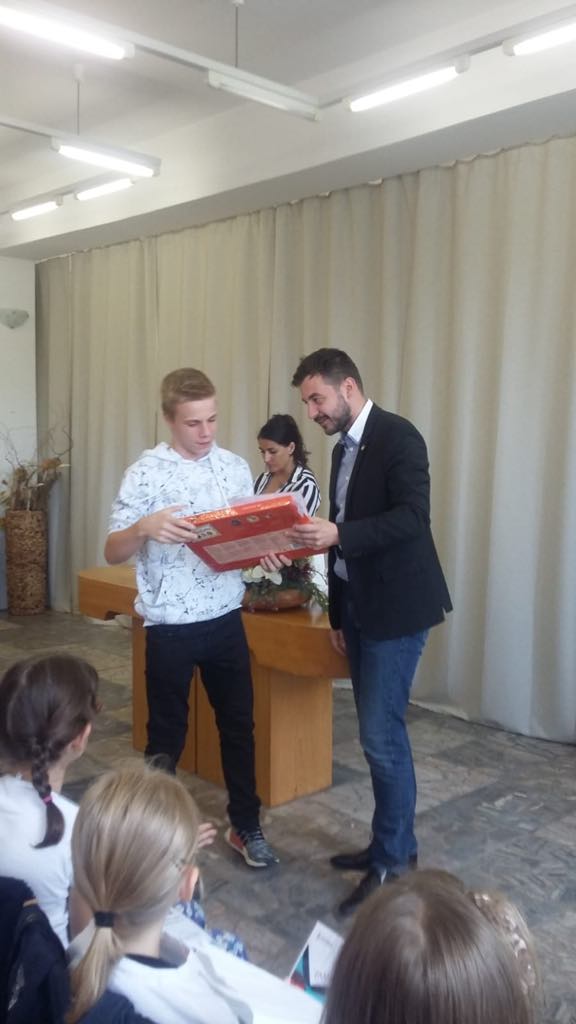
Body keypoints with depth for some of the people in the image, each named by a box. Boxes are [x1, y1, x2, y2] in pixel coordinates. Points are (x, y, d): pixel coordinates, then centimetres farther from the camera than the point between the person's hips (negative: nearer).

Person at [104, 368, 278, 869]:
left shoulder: (236, 468, 3)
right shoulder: (146, 473, -10)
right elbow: (113, 552, -10)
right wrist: (144, 528, -30)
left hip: (226, 620, 4)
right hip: (170, 626, -4)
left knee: (238, 724, 14)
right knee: (167, 734, 11)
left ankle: (246, 826, 31)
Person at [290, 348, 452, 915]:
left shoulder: (398, 437, -12)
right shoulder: (344, 449, 14)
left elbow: (413, 517, -23)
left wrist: (336, 533, -33)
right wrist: (337, 614, 17)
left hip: (395, 608, -8)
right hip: (359, 607, 9)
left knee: (382, 736, -6)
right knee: (378, 734, 14)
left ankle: (393, 863, 9)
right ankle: (393, 843, 27)